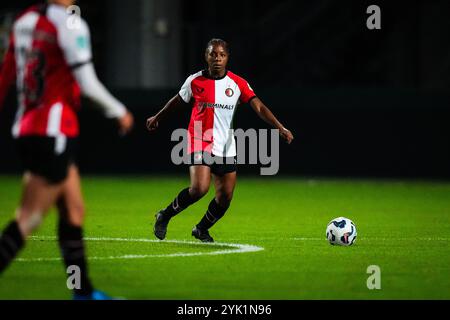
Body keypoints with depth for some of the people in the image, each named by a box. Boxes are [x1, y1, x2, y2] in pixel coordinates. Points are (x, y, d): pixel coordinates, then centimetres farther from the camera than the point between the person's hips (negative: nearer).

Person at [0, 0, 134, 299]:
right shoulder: (71, 24, -13)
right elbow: (87, 83, -15)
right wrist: (119, 112, 1)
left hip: (26, 130, 8)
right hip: (54, 134, -8)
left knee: (74, 211, 16)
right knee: (29, 219, -7)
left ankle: (84, 292, 21)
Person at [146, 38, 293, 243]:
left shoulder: (238, 84, -1)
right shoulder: (195, 81, -3)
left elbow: (259, 107, -9)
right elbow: (177, 101, 15)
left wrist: (280, 128, -22)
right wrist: (157, 118, 29)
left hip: (226, 147, 3)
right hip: (200, 143, -3)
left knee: (225, 197, 3)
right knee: (200, 188, -24)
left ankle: (202, 229, 29)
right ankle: (165, 216, -2)